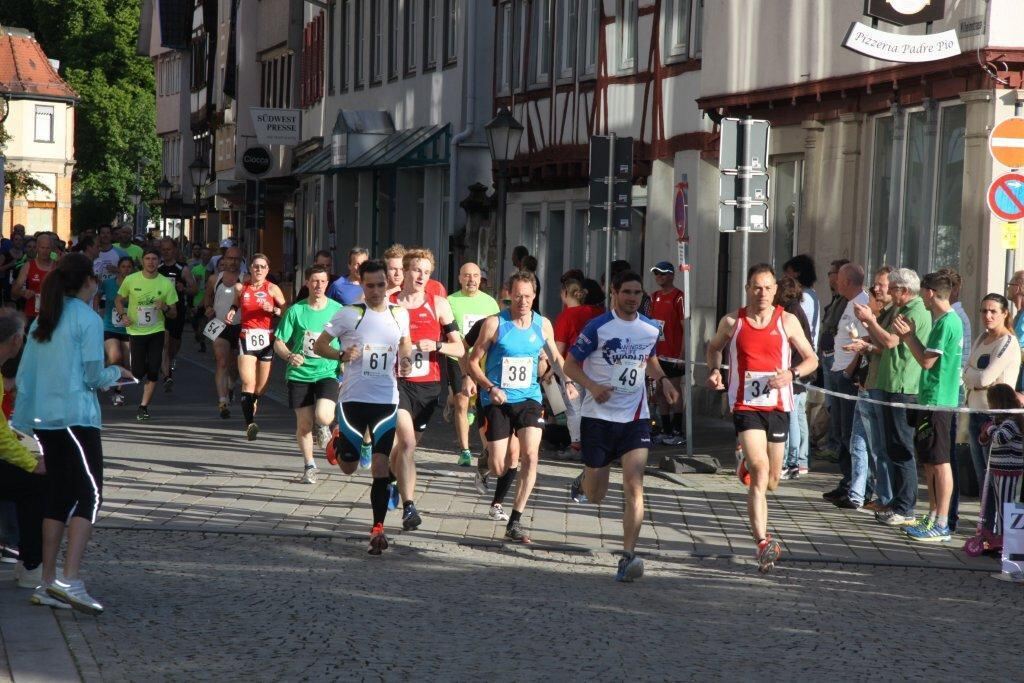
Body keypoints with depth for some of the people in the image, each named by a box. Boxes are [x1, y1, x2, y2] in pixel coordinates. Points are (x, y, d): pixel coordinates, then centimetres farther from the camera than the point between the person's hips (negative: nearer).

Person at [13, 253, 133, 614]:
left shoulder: (43, 320, 13)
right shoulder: (88, 319, -6)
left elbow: (24, 375, 13)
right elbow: (93, 376, -9)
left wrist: (21, 421, 17)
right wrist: (116, 373, 12)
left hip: (42, 419, 7)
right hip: (76, 418, -7)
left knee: (58, 498, 12)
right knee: (89, 497, -6)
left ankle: (47, 582, 10)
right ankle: (70, 579, -18)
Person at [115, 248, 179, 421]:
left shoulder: (166, 283, -2)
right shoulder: (131, 280, -4)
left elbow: (173, 313, 3)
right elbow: (118, 299, 10)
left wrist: (165, 308, -19)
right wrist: (123, 315, -9)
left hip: (156, 331, 1)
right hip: (135, 331, -1)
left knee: (153, 371, -6)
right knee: (138, 372, -3)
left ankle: (144, 406, 7)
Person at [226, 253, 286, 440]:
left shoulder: (272, 289, 2)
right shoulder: (240, 288, 7)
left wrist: (273, 310, -16)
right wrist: (231, 311, 8)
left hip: (266, 339, 0)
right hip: (246, 338, 0)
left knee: (261, 387, 8)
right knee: (248, 383, -17)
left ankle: (253, 406, 40)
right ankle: (250, 424, -28)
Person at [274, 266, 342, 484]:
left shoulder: (337, 310, 0)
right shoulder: (296, 311, -2)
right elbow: (278, 342, 1)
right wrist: (290, 356, -18)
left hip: (327, 373, -1)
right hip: (299, 374, 1)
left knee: (323, 417, -22)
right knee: (304, 424, 4)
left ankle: (322, 426, 17)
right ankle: (309, 466, 26)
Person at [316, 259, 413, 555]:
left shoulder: (400, 315, 6)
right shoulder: (349, 314, -6)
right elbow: (319, 345, 0)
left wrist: (406, 360, 4)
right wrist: (341, 354, -19)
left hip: (387, 400, 2)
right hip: (353, 397, -2)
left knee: (380, 466, -6)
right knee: (348, 466, 8)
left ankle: (378, 528, -1)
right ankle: (338, 439, 43)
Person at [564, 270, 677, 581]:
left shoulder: (651, 329, 6)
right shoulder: (598, 327, -8)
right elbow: (570, 365, -3)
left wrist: (662, 379, 5)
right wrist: (592, 386, -20)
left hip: (636, 418, 2)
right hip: (599, 417, -2)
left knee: (634, 486, -14)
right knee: (595, 495, 7)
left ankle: (628, 556, -12)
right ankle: (582, 481, 45)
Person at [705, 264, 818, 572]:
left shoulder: (787, 322, 2)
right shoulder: (732, 322, 3)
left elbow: (812, 359, 7)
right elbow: (714, 347, 22)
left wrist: (791, 374, -13)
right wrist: (715, 370, 2)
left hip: (777, 407, 2)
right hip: (745, 406, -2)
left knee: (771, 482, 12)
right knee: (761, 470, -20)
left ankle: (747, 465, 50)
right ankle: (763, 542, -20)